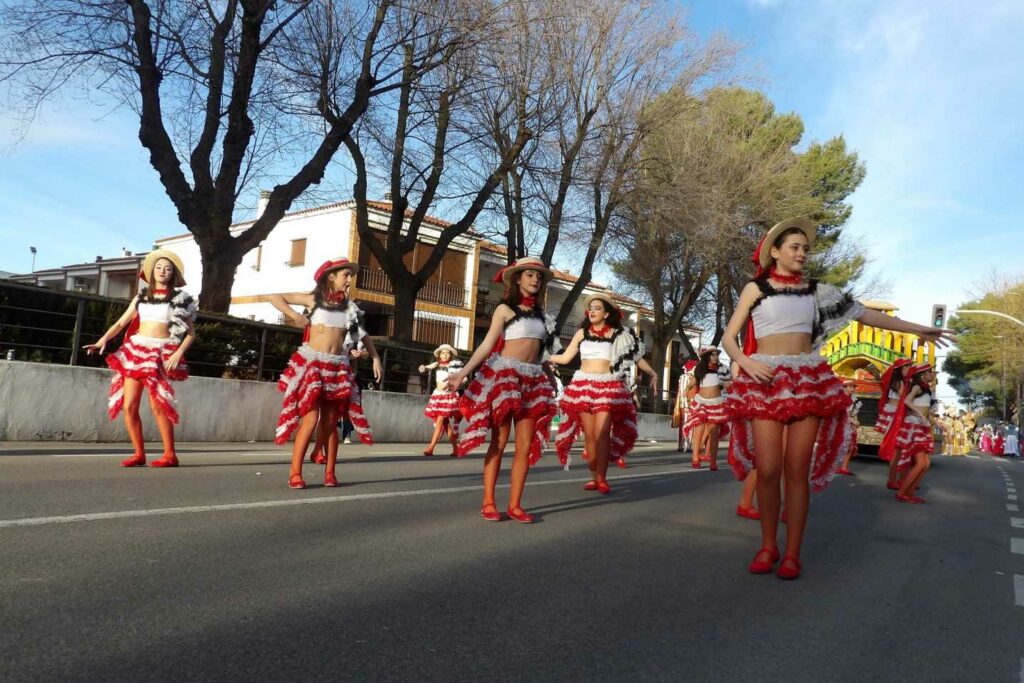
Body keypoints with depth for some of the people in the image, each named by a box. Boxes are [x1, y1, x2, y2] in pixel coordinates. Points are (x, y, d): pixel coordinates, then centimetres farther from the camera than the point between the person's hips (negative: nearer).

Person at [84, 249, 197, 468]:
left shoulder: (180, 299, 8)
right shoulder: (141, 297, 17)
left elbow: (191, 333, 4)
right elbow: (121, 323, 9)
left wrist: (178, 353, -11)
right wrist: (103, 339, -8)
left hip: (161, 353, -4)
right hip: (135, 350, 4)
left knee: (157, 404, -16)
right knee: (128, 405, -2)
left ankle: (170, 454, -8)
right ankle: (139, 454, 8)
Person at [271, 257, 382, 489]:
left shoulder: (349, 307, 11)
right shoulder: (313, 298, 2)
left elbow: (363, 334, 20)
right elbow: (275, 298, 4)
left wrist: (375, 358, 9)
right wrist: (295, 315, -10)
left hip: (337, 368, 4)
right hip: (311, 363, -3)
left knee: (330, 422, 5)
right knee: (310, 419, -10)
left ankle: (330, 472, 12)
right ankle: (295, 473, -3)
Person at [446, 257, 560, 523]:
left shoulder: (540, 314, 16)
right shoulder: (505, 309, 2)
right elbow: (487, 346, -5)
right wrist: (463, 371, -15)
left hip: (533, 380, 5)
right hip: (505, 376, -5)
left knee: (526, 446, 0)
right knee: (499, 442, -4)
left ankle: (515, 504, 6)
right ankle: (488, 502, 3)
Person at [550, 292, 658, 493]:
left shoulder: (617, 334, 6)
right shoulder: (582, 333, 10)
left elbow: (636, 356, 11)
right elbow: (565, 357, 10)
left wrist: (653, 373, 6)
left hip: (608, 386, -2)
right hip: (583, 385, 2)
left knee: (602, 433, -13)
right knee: (589, 435, 2)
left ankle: (602, 478, -8)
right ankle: (594, 477, 7)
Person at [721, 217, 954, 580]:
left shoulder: (817, 290, 14)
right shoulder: (755, 288, 6)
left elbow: (864, 313, 17)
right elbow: (729, 337, 3)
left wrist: (918, 329, 17)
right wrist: (746, 362, -16)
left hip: (807, 381, 2)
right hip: (764, 381, -2)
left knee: (797, 470, -1)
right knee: (768, 469, -8)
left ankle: (792, 553, 8)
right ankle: (768, 546, 10)